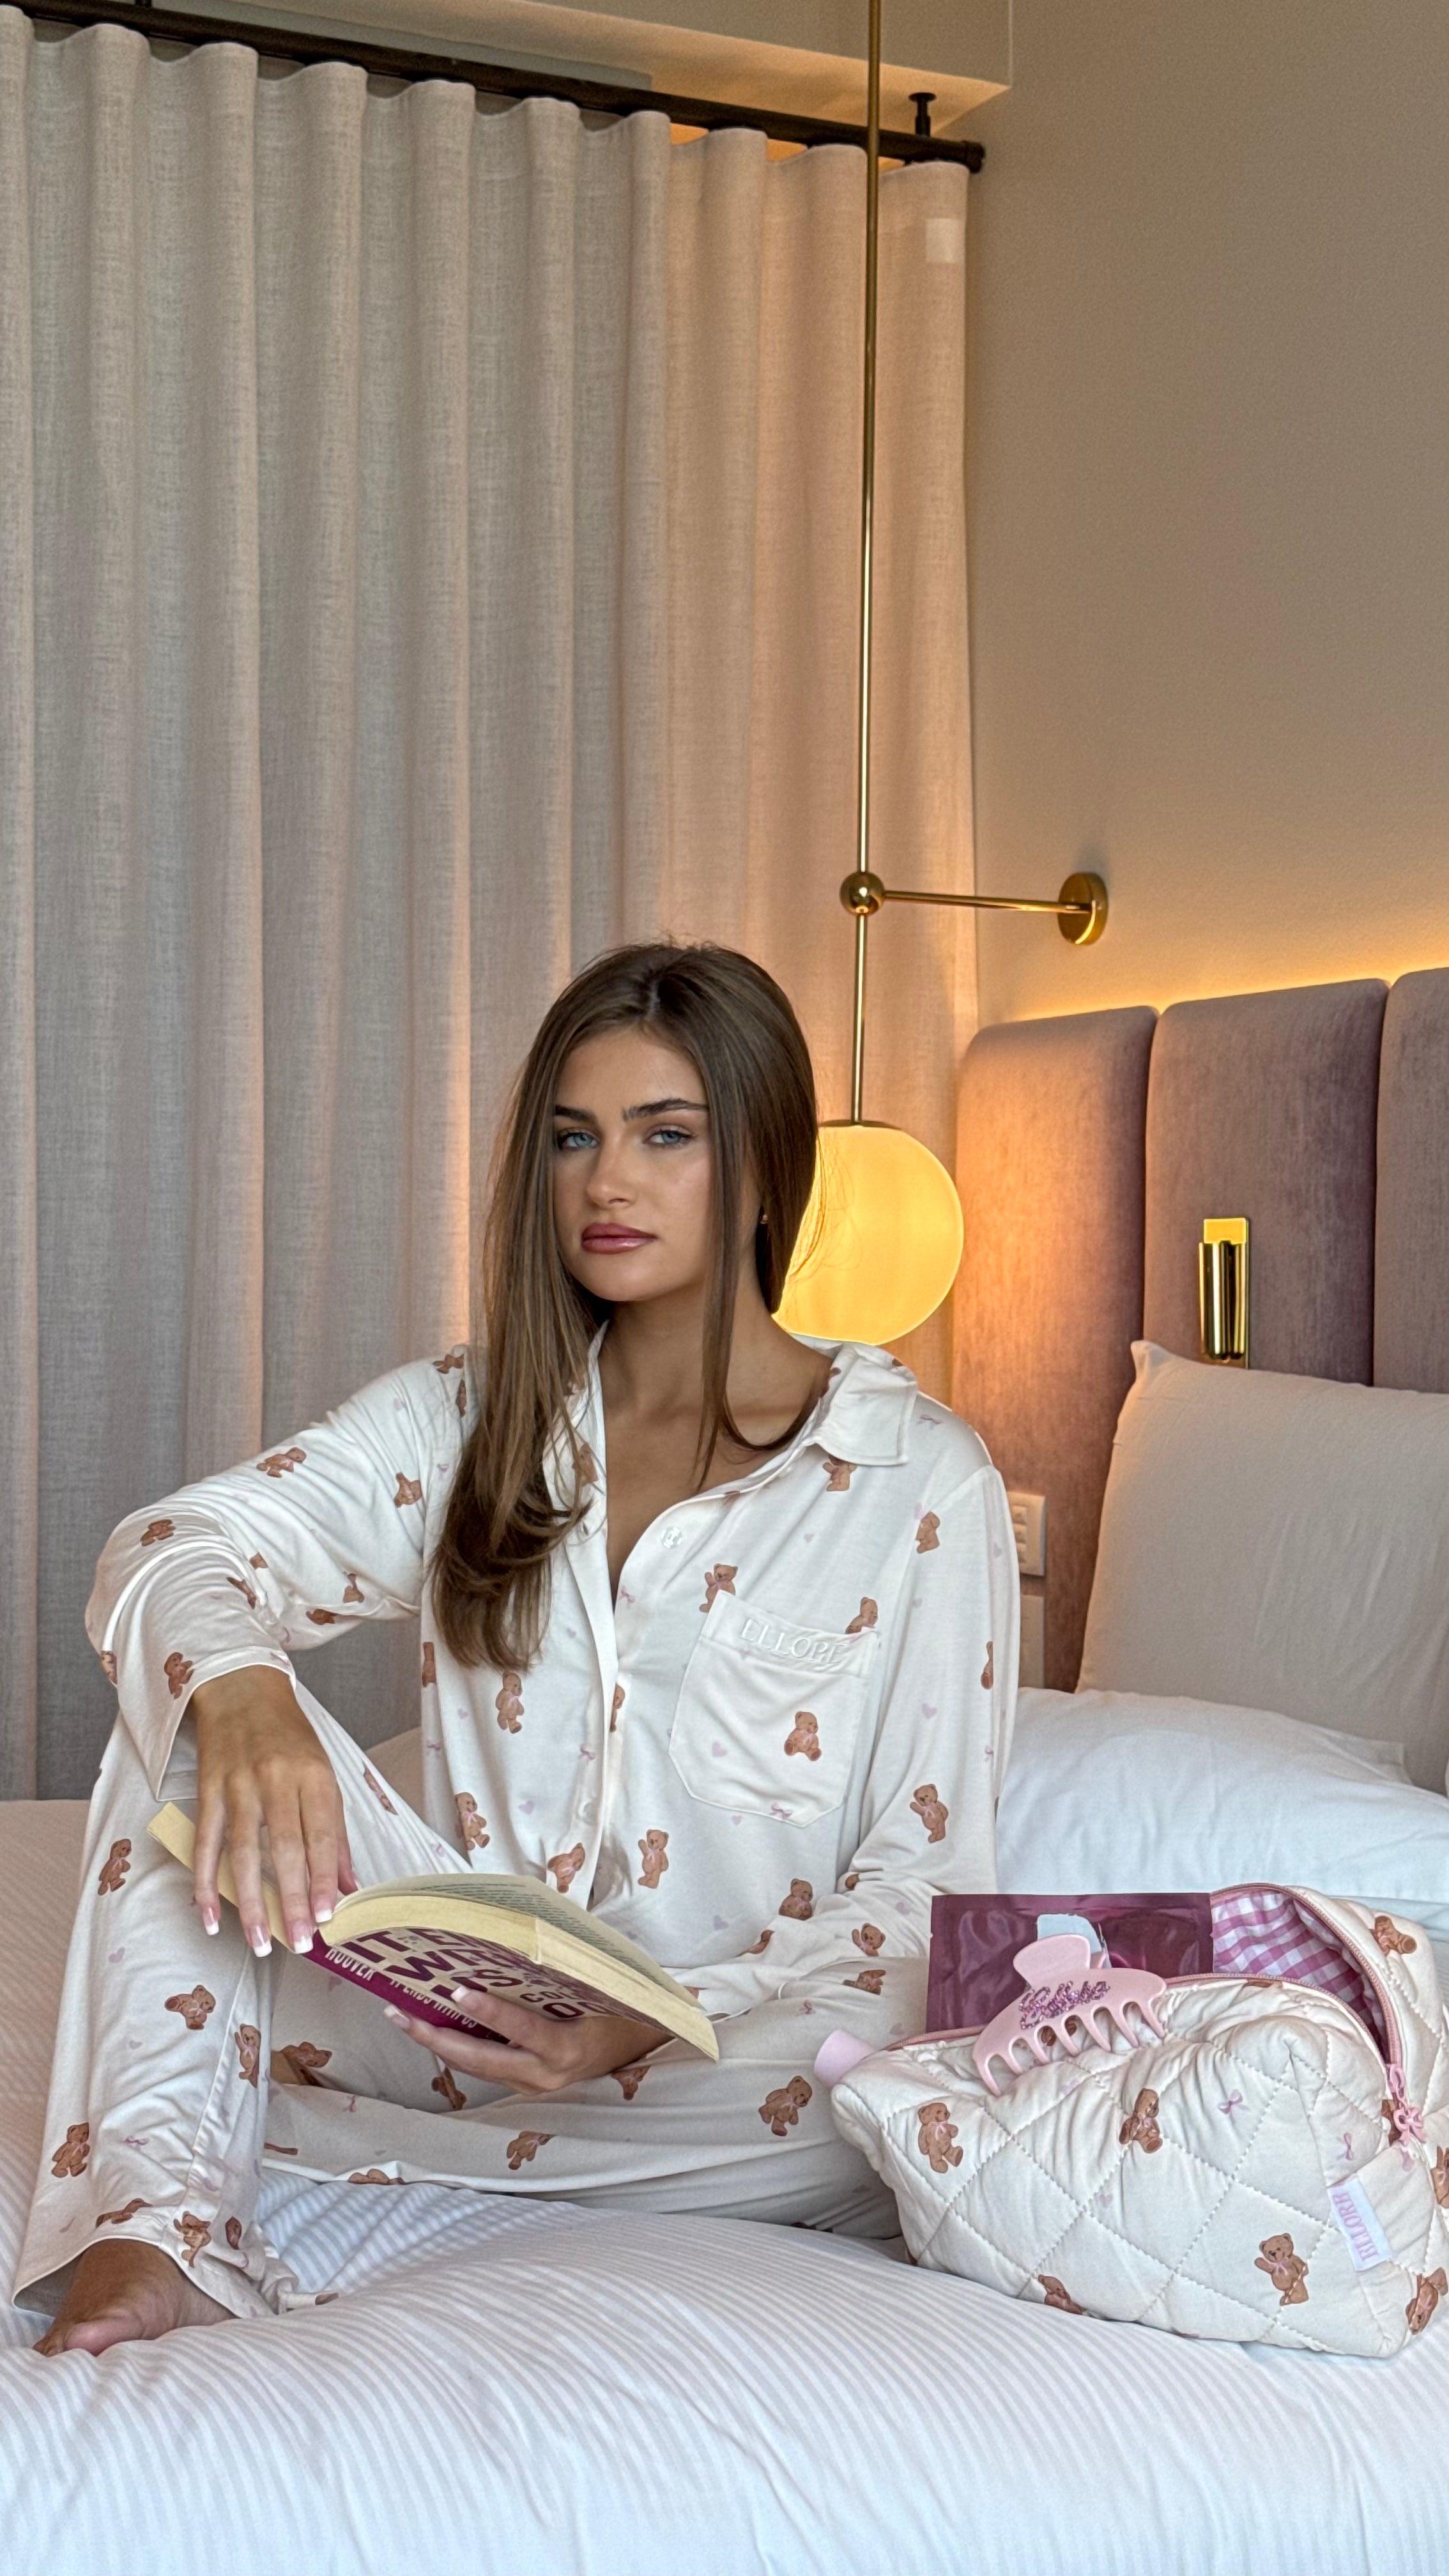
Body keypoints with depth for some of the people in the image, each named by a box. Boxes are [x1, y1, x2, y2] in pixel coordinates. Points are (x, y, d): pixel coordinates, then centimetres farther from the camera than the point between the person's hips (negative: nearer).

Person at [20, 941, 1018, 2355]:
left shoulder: (921, 1479, -4)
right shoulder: (467, 1415, 6)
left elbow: (925, 1883, -8)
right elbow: (170, 1550, -8)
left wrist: (659, 2030, -25)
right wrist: (242, 1693, -34)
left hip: (734, 2033, -2)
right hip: (460, 2001, 2)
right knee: (198, 1687, -14)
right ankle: (159, 2222, -28)